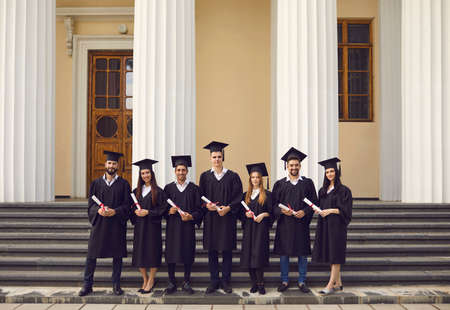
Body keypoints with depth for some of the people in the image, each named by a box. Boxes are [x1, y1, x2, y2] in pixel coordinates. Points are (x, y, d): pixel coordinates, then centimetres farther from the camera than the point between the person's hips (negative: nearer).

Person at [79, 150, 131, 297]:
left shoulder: (123, 184, 4)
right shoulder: (96, 183, 9)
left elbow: (127, 205, 0)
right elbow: (90, 204, 5)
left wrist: (115, 211, -17)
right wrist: (98, 210, -15)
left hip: (117, 224, -1)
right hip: (99, 223, 1)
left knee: (117, 256, 4)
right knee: (92, 255, 0)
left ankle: (116, 284, 16)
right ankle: (87, 285, 10)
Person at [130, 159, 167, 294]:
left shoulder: (158, 191, -3)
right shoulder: (136, 191, 11)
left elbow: (163, 208, -7)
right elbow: (131, 208, 14)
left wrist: (148, 212, -16)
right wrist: (135, 212, -7)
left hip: (152, 226, -4)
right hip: (139, 226, 5)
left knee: (152, 252, -2)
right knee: (140, 253, 5)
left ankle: (151, 281, 11)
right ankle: (145, 281, 19)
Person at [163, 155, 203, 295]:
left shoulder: (194, 188, 5)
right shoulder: (168, 188, 8)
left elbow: (199, 209, 2)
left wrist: (191, 216, -15)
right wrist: (169, 211, -13)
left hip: (188, 226, -1)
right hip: (172, 226, 1)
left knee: (188, 254, 2)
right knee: (171, 254, 1)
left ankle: (186, 283, 15)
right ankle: (171, 282, 13)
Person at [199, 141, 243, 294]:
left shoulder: (232, 176, 2)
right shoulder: (205, 176, 7)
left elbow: (238, 197, -1)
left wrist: (228, 208, -15)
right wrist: (206, 205, -13)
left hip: (227, 218, -1)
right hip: (210, 219, 2)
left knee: (227, 251, 2)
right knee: (212, 251, 5)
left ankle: (226, 281, 13)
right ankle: (214, 281, 15)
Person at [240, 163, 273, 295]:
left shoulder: (267, 194, 3)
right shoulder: (246, 195, 15)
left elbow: (272, 211, 2)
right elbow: (241, 213, 15)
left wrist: (263, 214, -15)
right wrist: (246, 214, -5)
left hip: (261, 228, -4)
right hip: (248, 229, 4)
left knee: (258, 255, -12)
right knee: (249, 256, 0)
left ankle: (260, 284, -3)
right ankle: (254, 283, 10)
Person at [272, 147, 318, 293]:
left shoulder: (307, 183, 6)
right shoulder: (279, 184, 7)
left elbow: (314, 202, 4)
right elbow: (273, 204, 5)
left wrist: (304, 212, -12)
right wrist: (282, 211, -14)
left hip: (301, 223, 0)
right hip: (284, 224, 0)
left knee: (303, 254, 3)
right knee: (283, 253, 3)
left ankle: (302, 282, 15)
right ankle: (284, 281, 15)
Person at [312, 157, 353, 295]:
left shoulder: (343, 190, -6)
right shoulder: (323, 191, 14)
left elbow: (345, 210, -11)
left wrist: (331, 210, -19)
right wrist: (318, 210, 2)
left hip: (336, 226, -7)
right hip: (325, 226, 7)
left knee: (335, 255, -7)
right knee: (329, 255, 9)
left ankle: (330, 285, -9)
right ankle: (338, 283, 18)